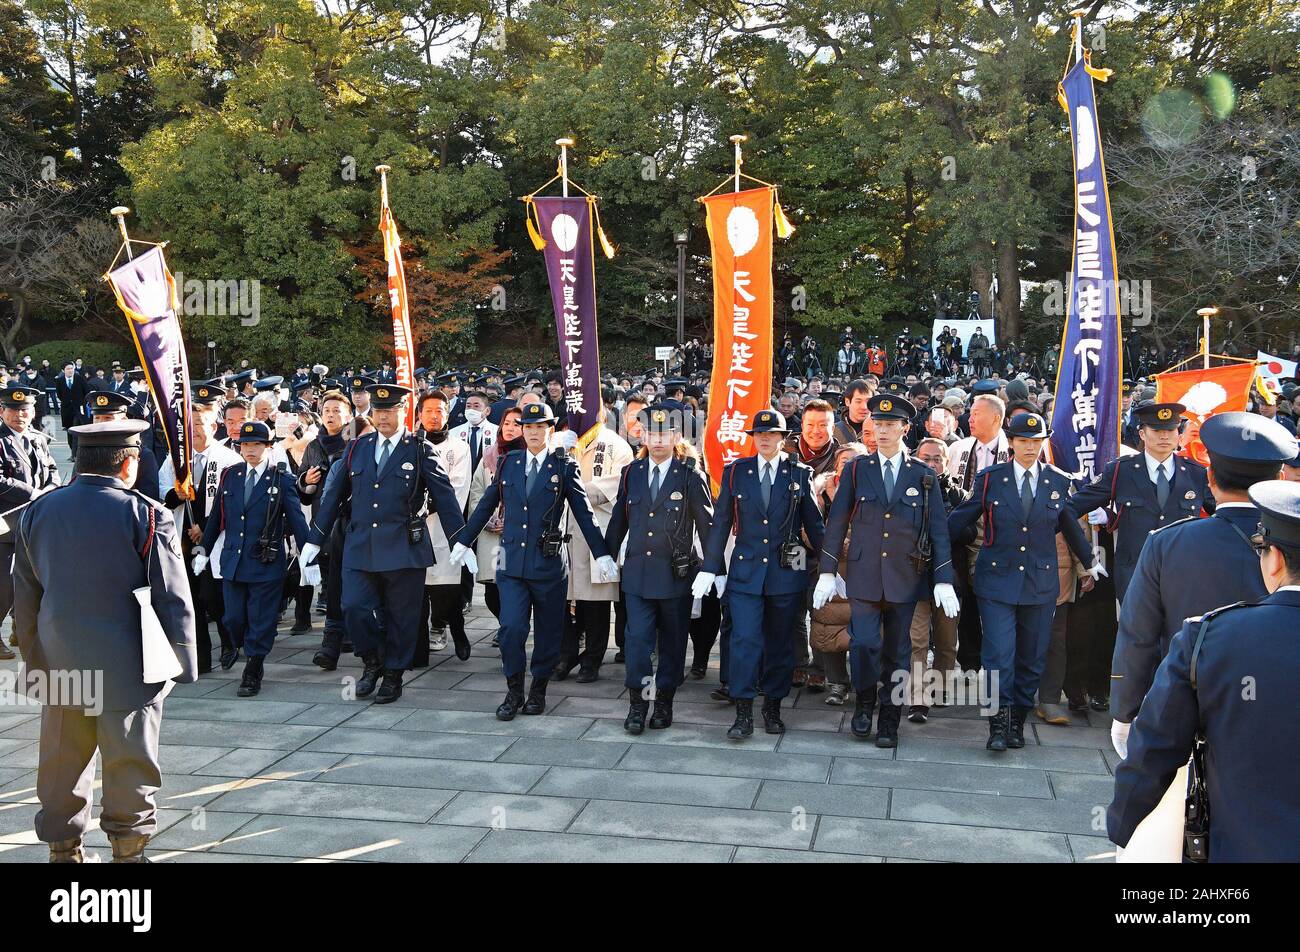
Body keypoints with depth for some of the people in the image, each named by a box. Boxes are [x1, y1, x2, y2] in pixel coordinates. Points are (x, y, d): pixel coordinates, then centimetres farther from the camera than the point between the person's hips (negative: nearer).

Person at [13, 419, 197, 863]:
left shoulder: (37, 512, 4)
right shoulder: (145, 515, -12)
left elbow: (25, 597, 11)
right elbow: (173, 598, -11)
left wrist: (34, 660, 19)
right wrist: (181, 661, -2)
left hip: (59, 664, 5)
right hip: (127, 668, -5)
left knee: (63, 764, 16)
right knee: (129, 763, 6)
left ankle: (63, 849, 28)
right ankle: (128, 848, 14)